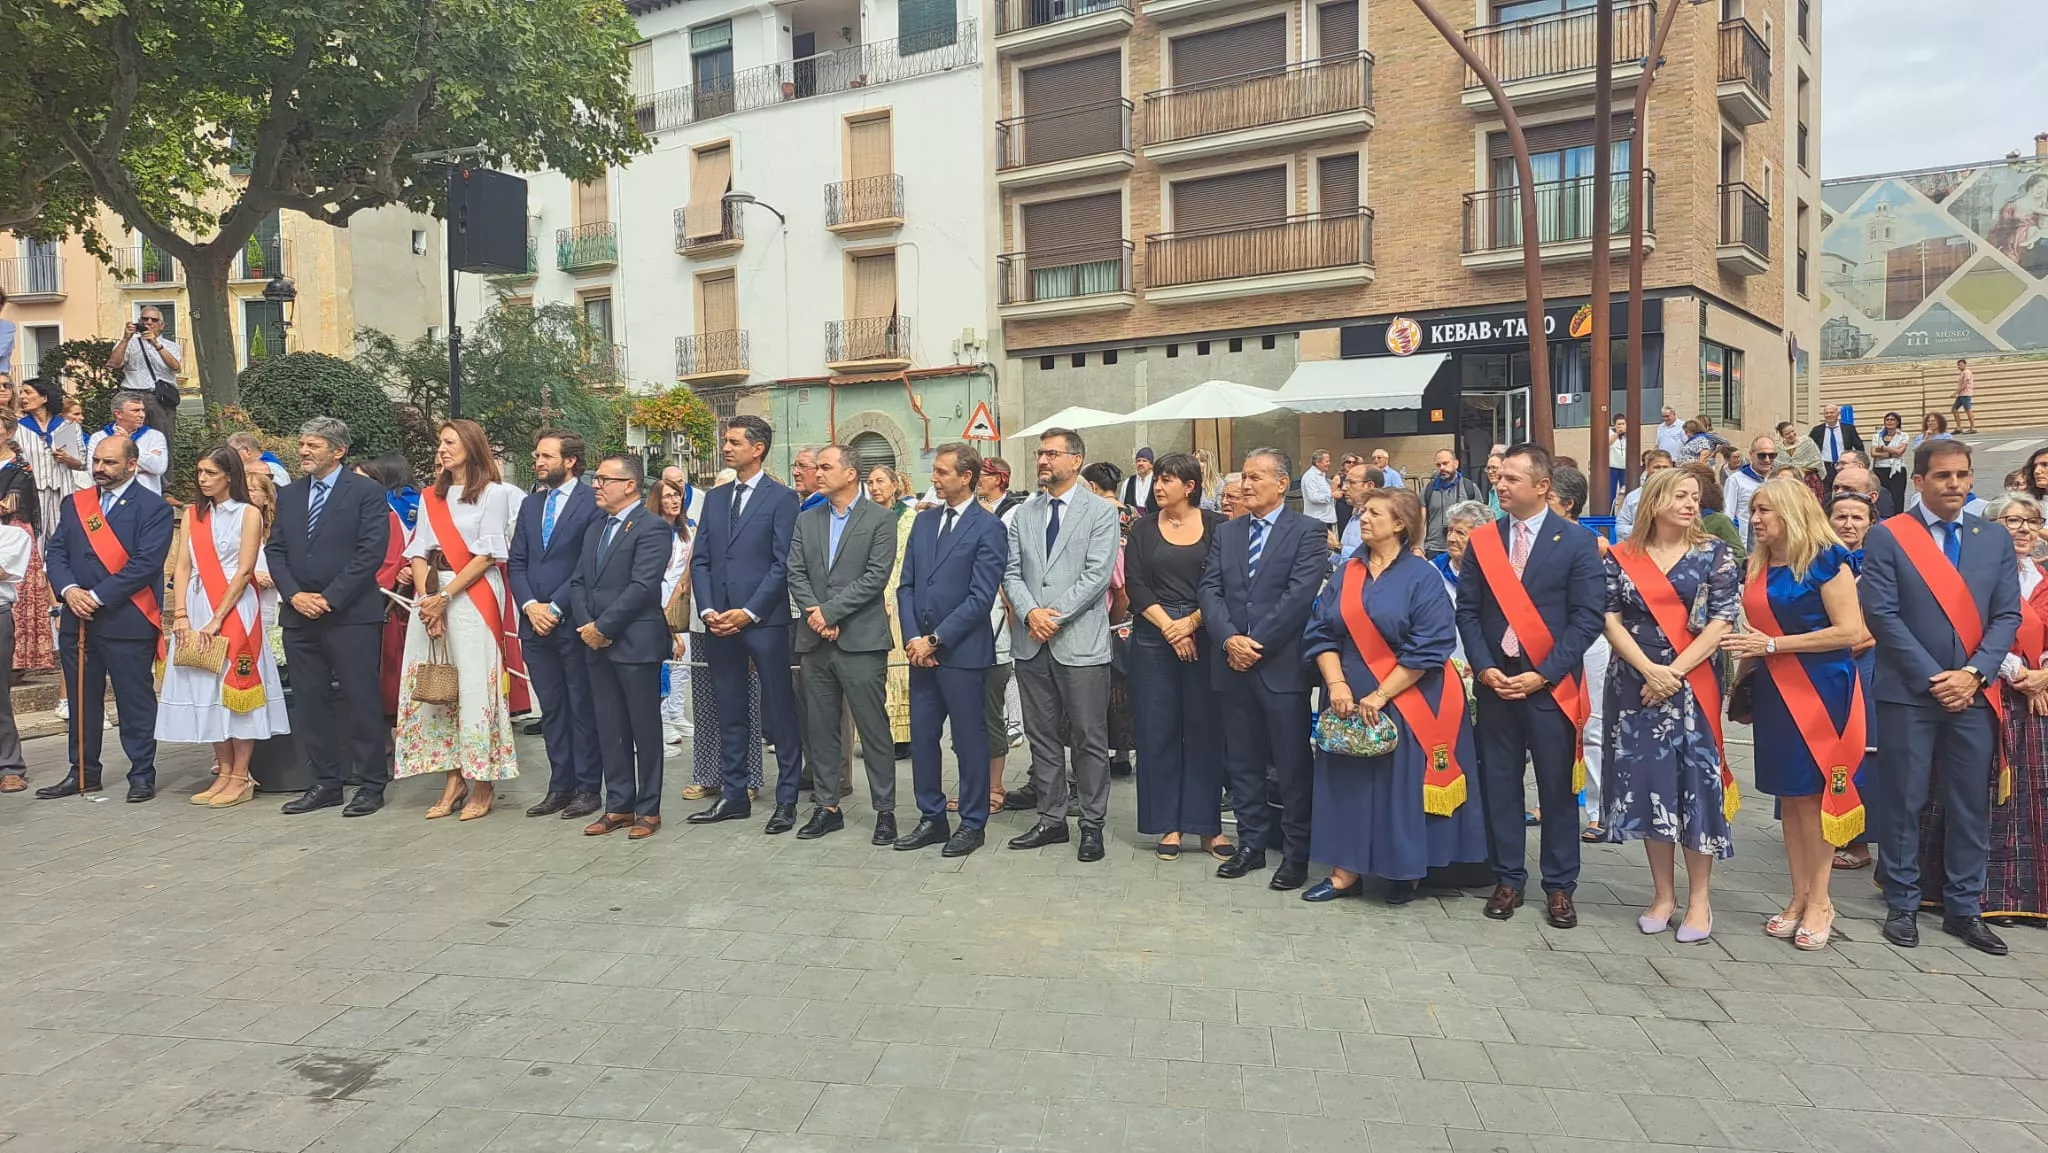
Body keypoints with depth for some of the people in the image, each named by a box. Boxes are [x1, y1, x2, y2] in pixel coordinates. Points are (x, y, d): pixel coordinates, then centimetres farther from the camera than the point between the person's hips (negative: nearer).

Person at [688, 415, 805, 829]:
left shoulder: (781, 497, -2)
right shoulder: (714, 498, 15)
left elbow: (783, 564, -9)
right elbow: (700, 559, 12)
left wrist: (748, 612, -13)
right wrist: (707, 610, -2)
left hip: (763, 621, -5)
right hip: (718, 622, 6)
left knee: (780, 712, 1)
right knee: (729, 713, 12)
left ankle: (786, 799, 9)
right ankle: (734, 795, 21)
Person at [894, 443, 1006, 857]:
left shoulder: (988, 528, -8)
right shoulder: (924, 521, 12)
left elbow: (981, 597, -14)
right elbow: (906, 585, 11)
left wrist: (935, 640, -14)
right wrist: (913, 638, -3)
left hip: (963, 651, -6)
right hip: (921, 649, 6)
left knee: (969, 740, 4)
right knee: (921, 736, 11)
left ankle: (972, 823, 18)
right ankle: (932, 818, 24)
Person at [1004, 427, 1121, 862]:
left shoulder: (1101, 512, -2)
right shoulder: (1024, 514, 13)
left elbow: (1097, 574, -11)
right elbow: (1011, 572, 7)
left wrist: (1055, 615, -15)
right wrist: (1030, 612, -10)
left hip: (1081, 642, -5)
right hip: (1032, 643, 5)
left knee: (1090, 739, 2)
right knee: (1042, 737, 11)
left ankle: (1092, 824, 13)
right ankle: (1051, 819, 23)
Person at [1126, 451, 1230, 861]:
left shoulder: (1216, 526, 2)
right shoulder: (1144, 529, 7)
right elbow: (1135, 585, -1)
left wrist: (1191, 623, -13)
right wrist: (1168, 627, -10)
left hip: (1203, 637, -1)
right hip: (1153, 638, 2)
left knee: (1206, 728, 2)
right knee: (1159, 730, 4)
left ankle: (1208, 824, 12)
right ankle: (1168, 824, 14)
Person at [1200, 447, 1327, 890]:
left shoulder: (1308, 532, -2)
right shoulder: (1226, 534, 12)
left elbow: (1300, 595, -13)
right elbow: (1209, 591, 4)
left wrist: (1257, 644, -14)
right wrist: (1229, 640, -12)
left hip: (1282, 666, -5)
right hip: (1233, 665, 5)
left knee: (1292, 765, 3)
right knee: (1241, 762, 11)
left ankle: (1296, 853, 13)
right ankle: (1252, 843, 23)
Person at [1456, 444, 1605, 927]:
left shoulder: (1577, 541, -3)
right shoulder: (1482, 541, 6)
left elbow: (1588, 616, -8)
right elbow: (1467, 610, 5)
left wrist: (1542, 674, -14)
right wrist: (1485, 668, -8)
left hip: (1550, 685, -3)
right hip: (1495, 681, 3)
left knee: (1557, 787, 6)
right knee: (1498, 783, 8)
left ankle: (1559, 886, 18)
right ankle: (1508, 879, 20)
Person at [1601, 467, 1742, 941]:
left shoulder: (1715, 553, 2)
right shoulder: (1622, 556, 5)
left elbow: (1721, 622, -4)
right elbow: (1610, 619, 0)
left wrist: (1674, 672, -12)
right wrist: (1649, 670, -13)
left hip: (1693, 685, -1)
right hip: (1636, 684, 1)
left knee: (1695, 781, -1)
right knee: (1647, 783, 4)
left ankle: (1699, 899, 10)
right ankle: (1663, 894, 16)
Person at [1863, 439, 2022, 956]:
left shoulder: (1996, 538, 10)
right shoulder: (1887, 537, -2)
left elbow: (2007, 616, 6)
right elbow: (1882, 614, -8)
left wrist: (1974, 673, -8)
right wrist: (1934, 677, -12)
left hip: (1973, 693, 4)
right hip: (1908, 693, -3)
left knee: (1971, 805, 8)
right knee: (1902, 802, 3)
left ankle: (1963, 908, 19)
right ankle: (1902, 904, 15)